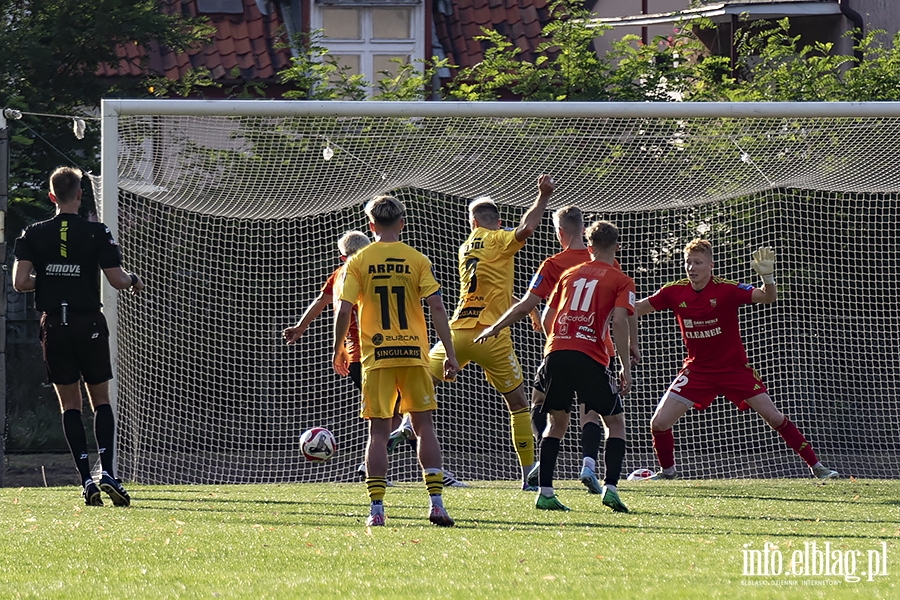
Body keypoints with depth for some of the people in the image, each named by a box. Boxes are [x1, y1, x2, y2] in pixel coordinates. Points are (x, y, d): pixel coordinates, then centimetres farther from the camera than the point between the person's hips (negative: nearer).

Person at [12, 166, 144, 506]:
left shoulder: (33, 235, 0)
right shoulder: (97, 233, -5)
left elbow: (19, 282, -7)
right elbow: (117, 280, -7)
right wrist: (134, 281, 16)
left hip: (53, 325, 1)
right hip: (89, 324, -1)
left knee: (69, 404, 7)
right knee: (100, 400, 10)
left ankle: (86, 481, -2)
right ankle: (107, 472, -8)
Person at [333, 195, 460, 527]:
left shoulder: (358, 262, 1)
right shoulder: (418, 260, 1)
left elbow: (344, 310, -5)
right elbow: (437, 307, -4)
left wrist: (338, 349, 9)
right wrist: (450, 354, -1)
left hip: (376, 357, 0)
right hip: (414, 354, 0)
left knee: (378, 431, 3)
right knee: (424, 426, 7)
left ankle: (376, 508, -3)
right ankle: (436, 502, 0)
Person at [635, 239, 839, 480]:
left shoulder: (726, 290, -18)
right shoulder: (675, 292, -9)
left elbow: (768, 298, -27)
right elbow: (637, 309, 1)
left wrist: (767, 277, -47)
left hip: (734, 368, -3)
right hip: (697, 369, 3)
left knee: (774, 417, -6)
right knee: (659, 423, -7)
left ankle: (815, 465, 8)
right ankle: (667, 471, 20)